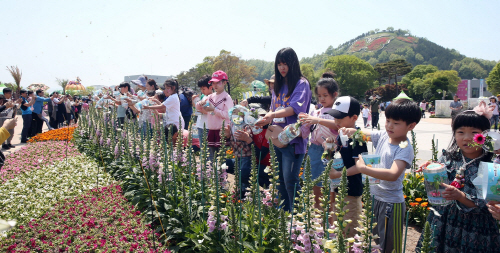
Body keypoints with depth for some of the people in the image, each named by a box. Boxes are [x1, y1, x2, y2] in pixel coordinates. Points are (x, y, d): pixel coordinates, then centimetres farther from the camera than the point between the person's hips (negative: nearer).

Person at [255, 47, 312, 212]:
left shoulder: (301, 83, -5)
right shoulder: (278, 85, 17)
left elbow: (295, 108, -20)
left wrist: (273, 115, -34)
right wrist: (265, 119, -1)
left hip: (294, 139, -7)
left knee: (290, 180, -10)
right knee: (280, 179, 12)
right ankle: (283, 212, 24)